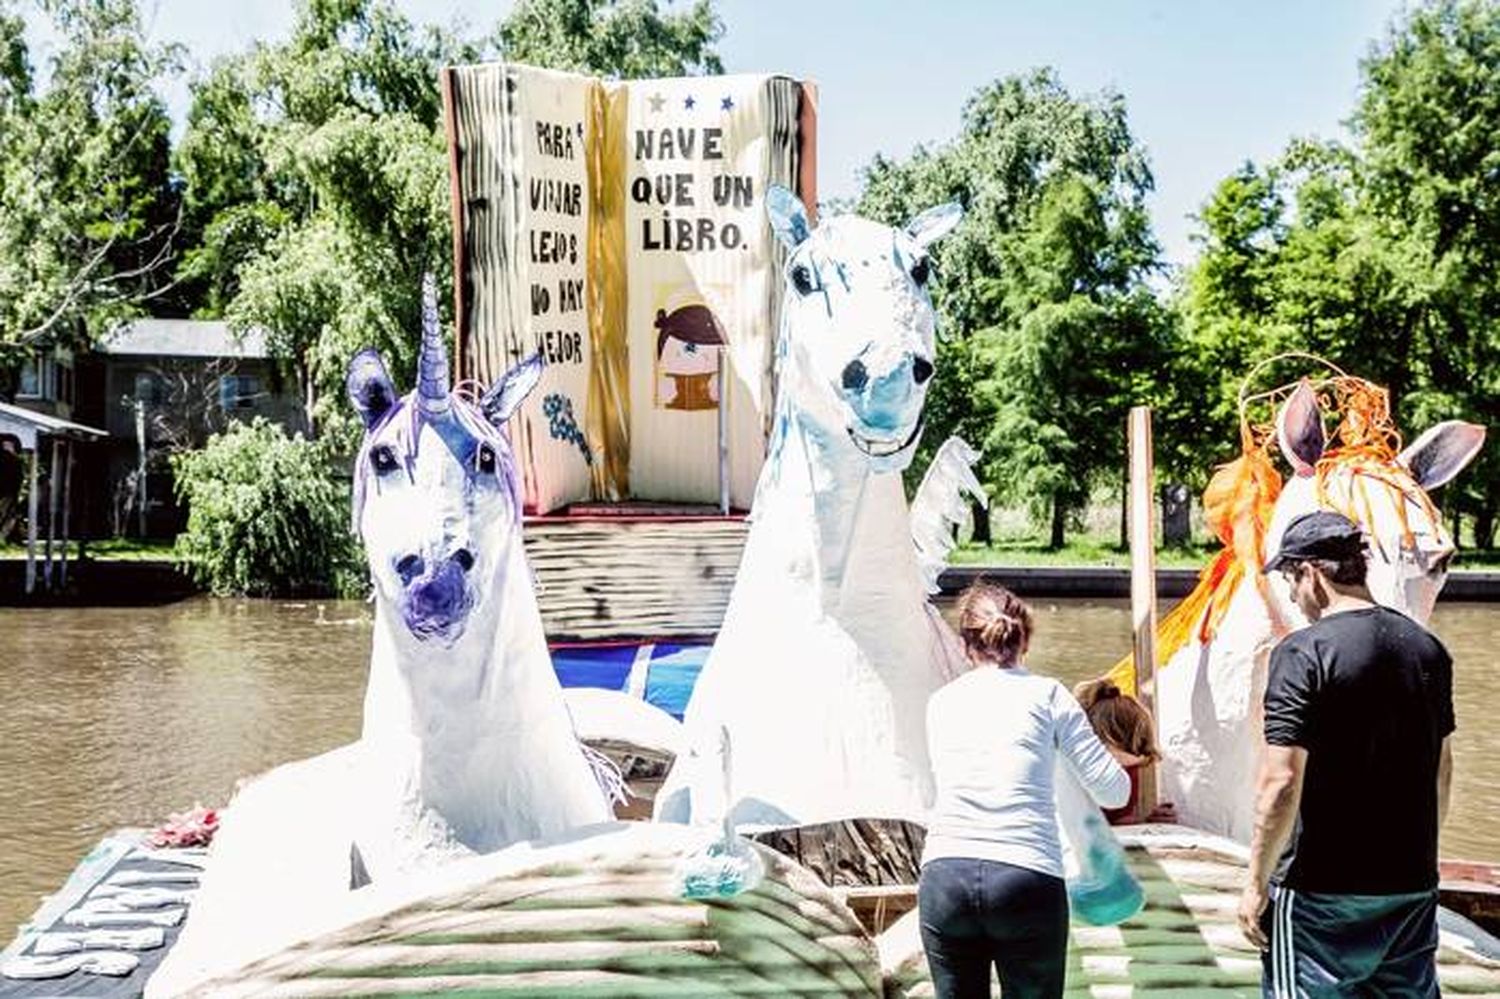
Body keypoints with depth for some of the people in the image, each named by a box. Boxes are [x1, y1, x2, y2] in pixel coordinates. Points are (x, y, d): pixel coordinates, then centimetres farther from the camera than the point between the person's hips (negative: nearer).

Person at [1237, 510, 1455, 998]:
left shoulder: (1303, 652, -15)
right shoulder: (1427, 648, 5)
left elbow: (1282, 781, -20)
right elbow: (1442, 772, 15)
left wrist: (1257, 881, -11)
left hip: (1322, 889, -6)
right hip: (1414, 885, 6)